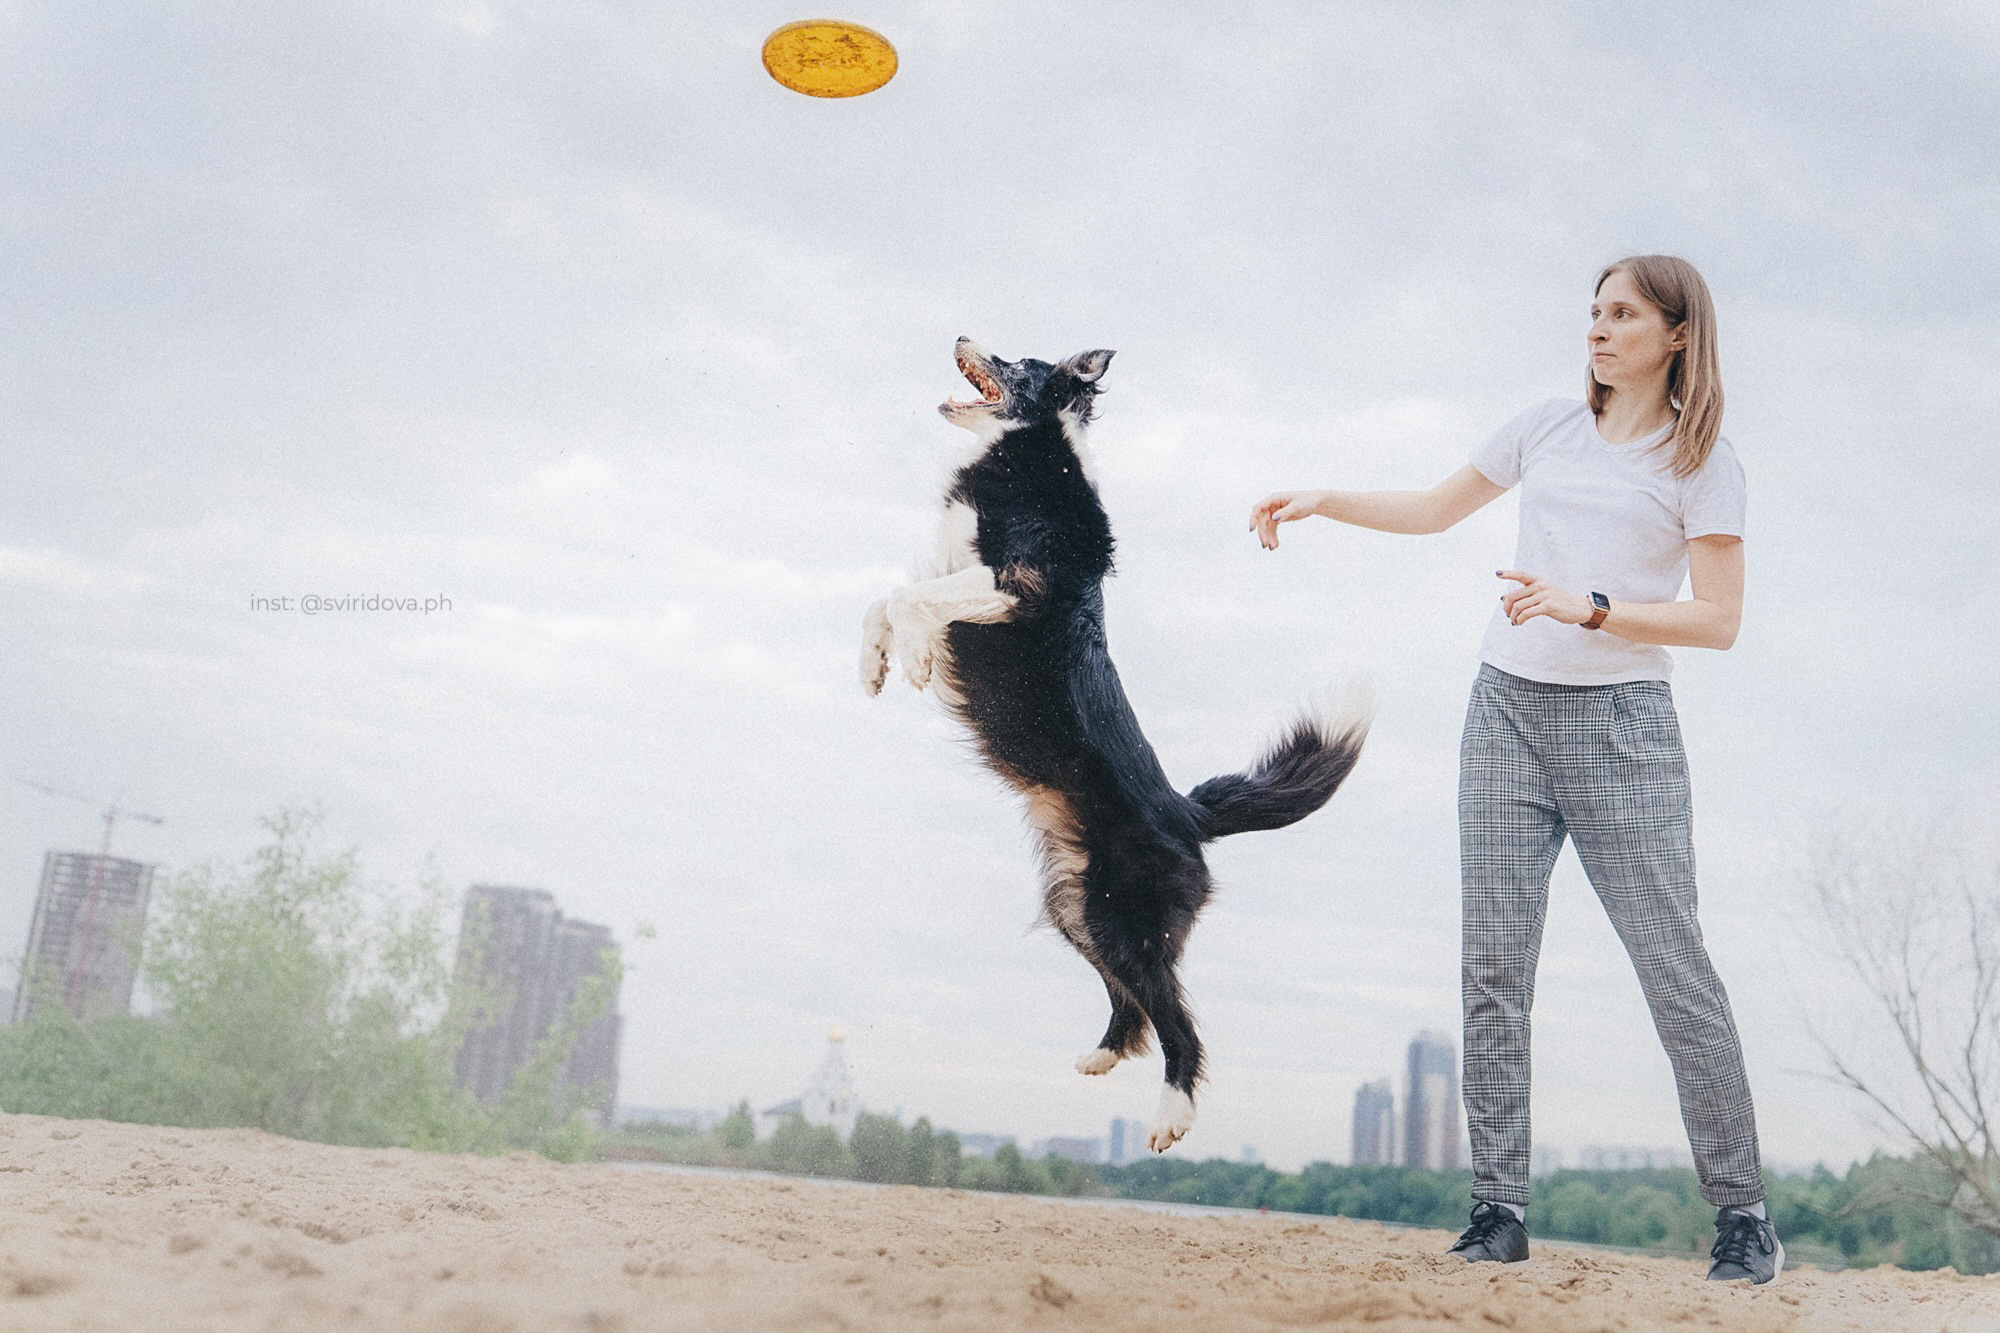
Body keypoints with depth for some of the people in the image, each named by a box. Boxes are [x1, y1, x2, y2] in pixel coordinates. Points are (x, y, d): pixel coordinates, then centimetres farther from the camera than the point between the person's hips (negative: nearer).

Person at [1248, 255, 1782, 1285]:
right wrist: (1321, 501, 12)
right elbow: (1433, 510, 24)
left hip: (1621, 718, -4)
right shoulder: (1549, 428, 15)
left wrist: (1589, 607, -17)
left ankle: (1742, 1214, 7)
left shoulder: (1702, 461, 2)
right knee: (1493, 965, -3)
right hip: (1508, 708, 4)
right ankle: (1499, 1211, 1)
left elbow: (1718, 621, -5)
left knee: (1672, 965, -6)